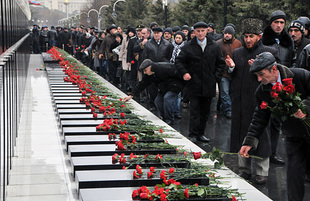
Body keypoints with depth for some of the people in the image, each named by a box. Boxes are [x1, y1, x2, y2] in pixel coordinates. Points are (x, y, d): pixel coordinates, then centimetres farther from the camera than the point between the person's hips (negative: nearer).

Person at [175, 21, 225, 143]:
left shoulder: (214, 47, 6)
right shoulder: (188, 47, 0)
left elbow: (221, 63, 13)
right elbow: (179, 61, 5)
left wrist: (216, 77, 2)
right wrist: (184, 73, -9)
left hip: (209, 86, 3)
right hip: (194, 85, -3)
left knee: (205, 111, 10)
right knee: (194, 111, -4)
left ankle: (200, 133, 20)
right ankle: (193, 135, -1)